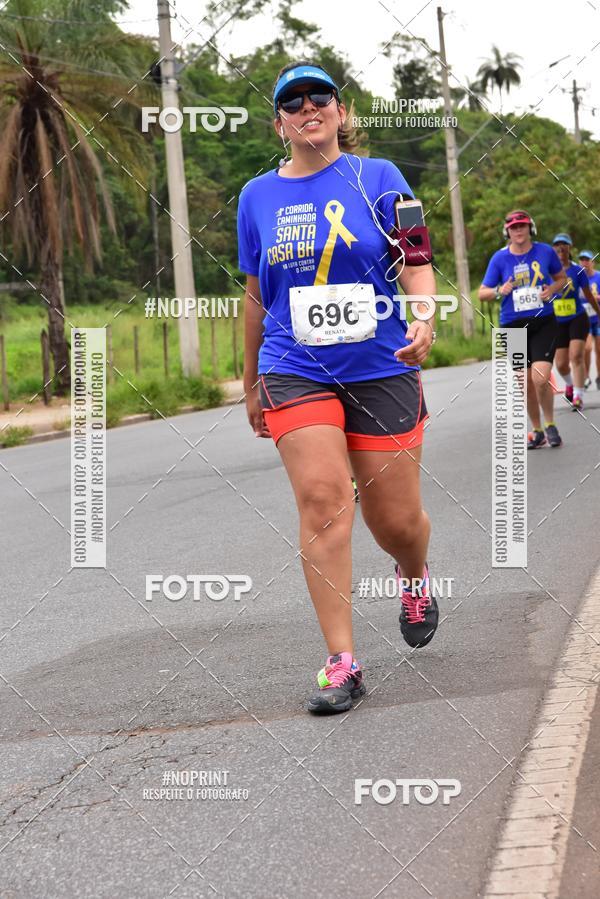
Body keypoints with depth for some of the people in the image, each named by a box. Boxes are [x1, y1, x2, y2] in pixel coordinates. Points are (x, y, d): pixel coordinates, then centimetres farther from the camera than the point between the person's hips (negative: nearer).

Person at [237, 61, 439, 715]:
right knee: (322, 500, -16)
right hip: (296, 372, 1)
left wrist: (423, 318, -21)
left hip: (380, 368, -1)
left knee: (395, 519, 2)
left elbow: (415, 264, 0)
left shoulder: (377, 178, 2)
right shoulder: (258, 196, 9)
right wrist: (251, 380, 22)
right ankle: (342, 662, -13)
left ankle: (415, 578, 40)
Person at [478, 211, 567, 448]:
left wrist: (552, 289, -6)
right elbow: (482, 293, 5)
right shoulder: (499, 258, 0)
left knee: (541, 378, -17)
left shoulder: (545, 251, 0)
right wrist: (499, 291, -16)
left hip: (543, 323, -1)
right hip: (513, 326, 1)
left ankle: (550, 425, 5)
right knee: (527, 384, 6)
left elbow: (562, 278, 16)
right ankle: (537, 431, 24)